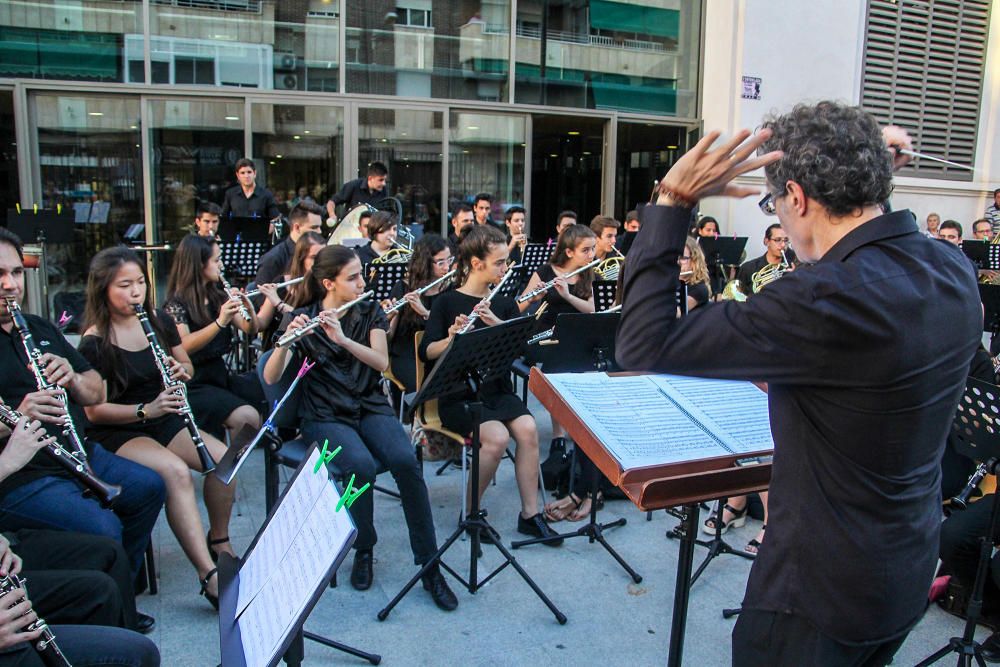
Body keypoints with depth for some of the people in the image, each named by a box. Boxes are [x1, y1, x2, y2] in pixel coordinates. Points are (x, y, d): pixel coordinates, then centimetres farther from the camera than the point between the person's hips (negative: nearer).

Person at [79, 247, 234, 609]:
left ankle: (219, 541, 3)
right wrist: (146, 410, -27)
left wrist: (183, 370, -9)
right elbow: (94, 410, -13)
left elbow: (187, 367, 16)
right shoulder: (95, 342, -12)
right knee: (175, 471, -33)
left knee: (223, 457, -21)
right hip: (118, 433, -5)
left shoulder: (158, 321, 4)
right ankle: (209, 575, -33)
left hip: (164, 419, 5)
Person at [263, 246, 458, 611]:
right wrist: (287, 341, -28)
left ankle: (429, 564, -17)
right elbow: (271, 377, -9)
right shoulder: (303, 318, 1)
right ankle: (363, 550, -4)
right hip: (325, 416, -2)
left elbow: (381, 362, -9)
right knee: (362, 465, -33)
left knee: (406, 461, -29)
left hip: (371, 406, 2)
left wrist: (342, 338, -24)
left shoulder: (371, 313, 7)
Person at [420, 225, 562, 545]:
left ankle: (530, 514, -11)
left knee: (528, 429, -24)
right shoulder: (447, 302, -4)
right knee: (497, 437, -29)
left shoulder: (504, 303, 10)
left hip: (498, 390, 4)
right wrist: (451, 338, -31)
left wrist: (495, 322, -21)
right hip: (459, 395, -4)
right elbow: (426, 353, -12)